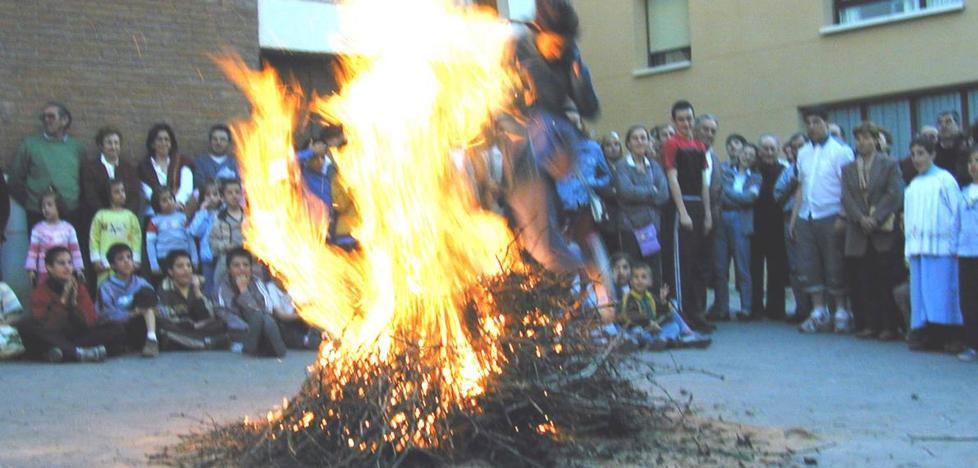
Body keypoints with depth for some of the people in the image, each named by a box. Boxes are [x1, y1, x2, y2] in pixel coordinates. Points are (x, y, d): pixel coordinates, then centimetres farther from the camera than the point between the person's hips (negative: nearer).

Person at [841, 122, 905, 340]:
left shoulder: (890, 165, 4)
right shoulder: (848, 169, 14)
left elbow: (894, 195, -5)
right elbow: (847, 198, 5)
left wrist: (875, 219, -14)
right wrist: (861, 219, -11)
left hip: (884, 232, -3)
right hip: (859, 233, 3)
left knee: (886, 281, -3)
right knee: (863, 281, 2)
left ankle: (889, 326, 1)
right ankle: (868, 324, 7)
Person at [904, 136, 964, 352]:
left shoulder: (945, 180, 0)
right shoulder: (913, 186, 17)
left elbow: (956, 213, -2)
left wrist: (952, 242, -7)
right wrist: (910, 246, 10)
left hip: (940, 245, -6)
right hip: (917, 247, 6)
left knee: (940, 291, -8)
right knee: (920, 291, 3)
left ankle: (945, 336, -6)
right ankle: (924, 333, 6)